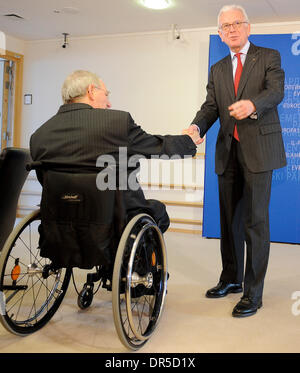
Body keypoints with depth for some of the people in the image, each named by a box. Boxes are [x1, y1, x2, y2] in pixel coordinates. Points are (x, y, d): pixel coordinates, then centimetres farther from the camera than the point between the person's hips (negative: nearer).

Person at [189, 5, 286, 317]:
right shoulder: (217, 70, 18)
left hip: (258, 150, -5)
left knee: (255, 220, -7)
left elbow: (276, 92, -12)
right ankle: (231, 279, 28)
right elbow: (210, 107, 8)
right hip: (228, 151, 5)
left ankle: (253, 293, 2)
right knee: (229, 218, 12)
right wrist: (196, 127, -14)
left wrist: (252, 104, -33)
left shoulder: (269, 57, 4)